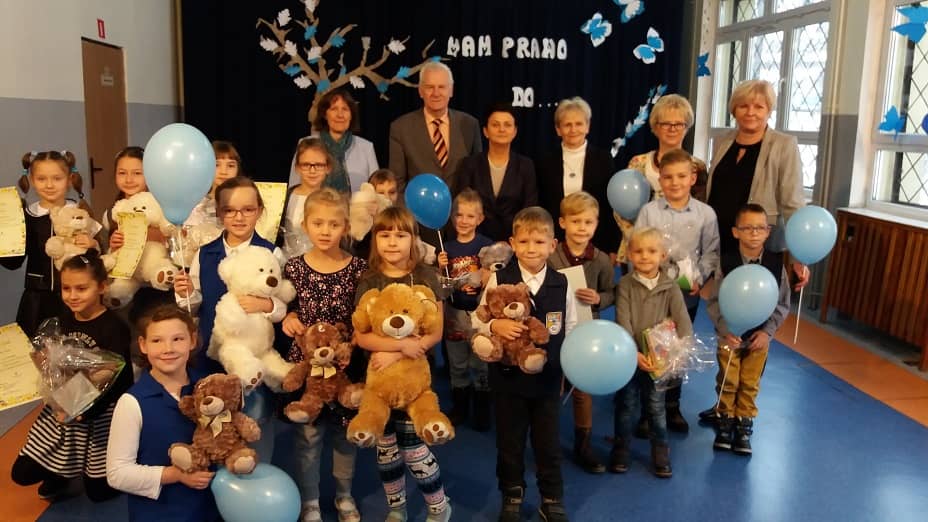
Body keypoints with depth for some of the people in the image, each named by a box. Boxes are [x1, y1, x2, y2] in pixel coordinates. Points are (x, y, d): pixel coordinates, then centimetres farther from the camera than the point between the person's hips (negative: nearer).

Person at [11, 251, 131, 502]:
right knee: (22, 474, 5)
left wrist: (82, 412, -33)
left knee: (98, 492, 5)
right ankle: (60, 474, 33)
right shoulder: (63, 320, 0)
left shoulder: (114, 327, -19)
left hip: (101, 413, -6)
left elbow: (116, 382, -23)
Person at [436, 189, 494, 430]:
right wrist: (441, 268, -11)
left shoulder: (486, 244, -10)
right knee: (457, 365, 17)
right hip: (454, 312, 4)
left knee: (480, 364, 9)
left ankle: (482, 411, 24)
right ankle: (460, 408, 33)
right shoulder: (447, 248, 2)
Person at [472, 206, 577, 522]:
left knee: (548, 444, 14)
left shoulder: (561, 284, -4)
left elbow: (571, 329, 3)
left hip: (548, 377, 1)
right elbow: (478, 322, -6)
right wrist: (495, 326, -26)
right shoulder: (498, 280, -10)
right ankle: (511, 497, 37)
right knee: (510, 442, 15)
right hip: (508, 376, -1)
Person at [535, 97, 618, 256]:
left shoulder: (603, 159, 4)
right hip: (555, 245, 1)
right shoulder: (546, 163, 6)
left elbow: (613, 206, 4)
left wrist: (613, 249, 0)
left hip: (597, 244, 0)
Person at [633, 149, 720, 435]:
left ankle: (672, 407, 30)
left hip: (688, 294, 2)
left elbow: (710, 252, 3)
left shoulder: (705, 213, -3)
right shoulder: (648, 211, -7)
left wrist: (699, 278, -10)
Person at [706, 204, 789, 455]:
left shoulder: (776, 264, -9)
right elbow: (715, 302, -12)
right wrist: (725, 330, -20)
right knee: (728, 382, 10)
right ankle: (726, 423, 27)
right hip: (730, 335, -1)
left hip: (760, 336, 1)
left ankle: (744, 426, 26)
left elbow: (782, 304, -3)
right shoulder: (726, 262, -14)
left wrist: (767, 331, -11)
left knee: (750, 384, 12)